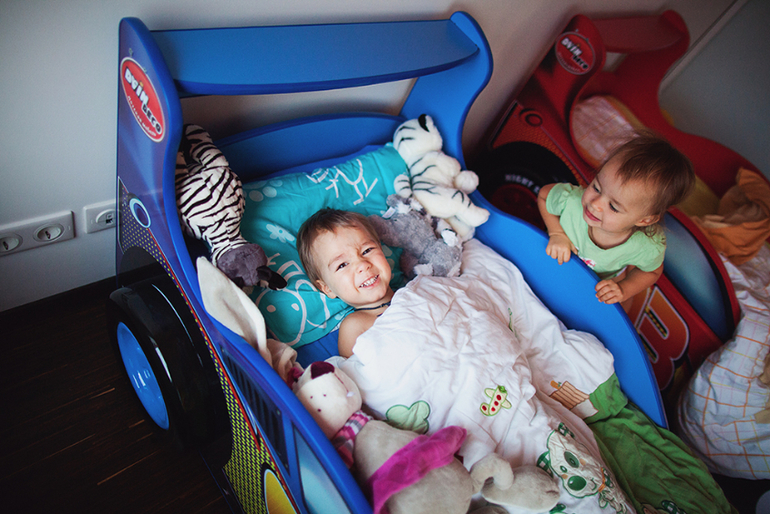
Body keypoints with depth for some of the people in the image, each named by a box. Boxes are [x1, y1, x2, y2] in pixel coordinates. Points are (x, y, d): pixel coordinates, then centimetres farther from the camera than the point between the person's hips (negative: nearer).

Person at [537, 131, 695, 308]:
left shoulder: (650, 247, -39)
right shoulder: (571, 200, -44)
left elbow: (652, 271, -13)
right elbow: (543, 195, -19)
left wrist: (624, 290, -27)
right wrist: (557, 233, -30)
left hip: (606, 280, 0)